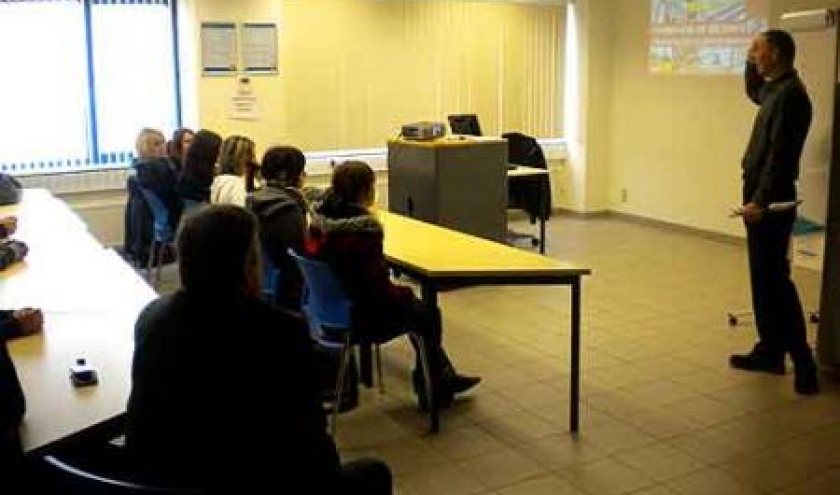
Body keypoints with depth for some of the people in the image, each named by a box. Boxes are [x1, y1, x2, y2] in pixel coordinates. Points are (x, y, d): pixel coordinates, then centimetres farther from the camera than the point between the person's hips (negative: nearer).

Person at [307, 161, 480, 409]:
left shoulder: (321, 220, -1)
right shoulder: (364, 228, -27)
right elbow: (377, 284, -25)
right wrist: (404, 292, -3)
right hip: (360, 316, -9)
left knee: (411, 303, 27)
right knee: (428, 315, 14)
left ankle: (445, 377, 38)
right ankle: (430, 391, 30)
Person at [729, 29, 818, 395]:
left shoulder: (789, 94, -16)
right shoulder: (774, 89, 13)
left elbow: (779, 154, -23)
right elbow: (753, 92, 39)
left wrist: (760, 200, -25)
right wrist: (751, 64, 21)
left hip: (771, 200, -10)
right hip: (761, 196, 10)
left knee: (773, 278, -9)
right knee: (763, 277, 13)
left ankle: (802, 362, -4)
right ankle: (770, 350, 22)